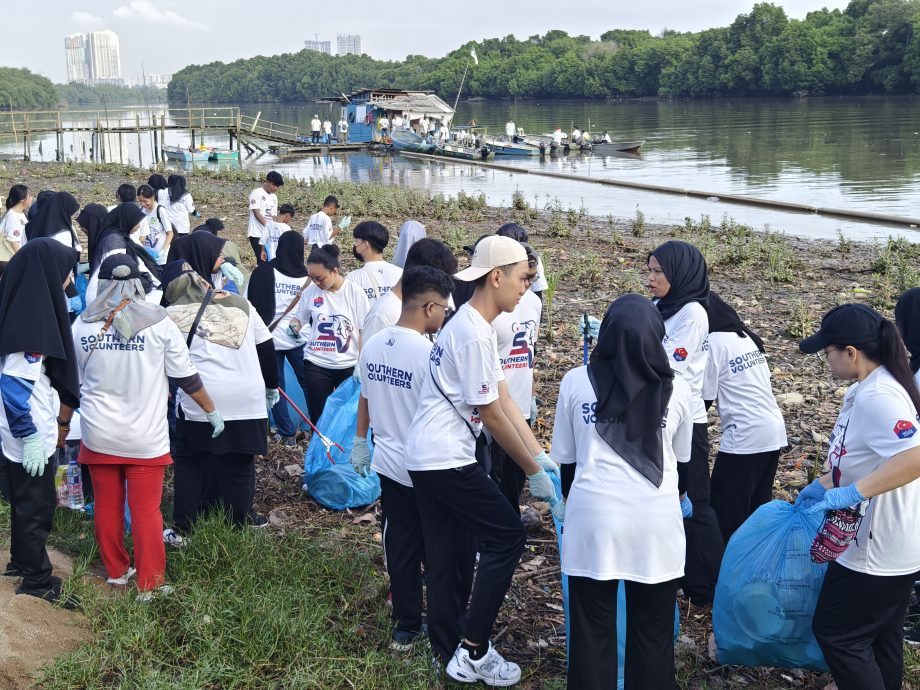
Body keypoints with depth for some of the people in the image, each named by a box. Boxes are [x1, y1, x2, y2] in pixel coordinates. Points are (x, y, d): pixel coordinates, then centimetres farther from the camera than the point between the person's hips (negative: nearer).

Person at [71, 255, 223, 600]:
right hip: (145, 437, -2)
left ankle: (115, 571, 29)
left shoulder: (83, 324, -2)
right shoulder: (158, 322, -9)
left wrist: (63, 423, 23)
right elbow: (186, 377, -2)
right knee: (146, 510, 5)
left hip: (98, 435, 2)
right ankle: (149, 583, 9)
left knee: (106, 506, 16)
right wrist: (212, 411, 12)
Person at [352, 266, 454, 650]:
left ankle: (405, 628, 22)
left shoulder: (373, 346, 0)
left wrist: (360, 443, 24)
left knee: (399, 546, 13)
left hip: (389, 463, 6)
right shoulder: (429, 353, -22)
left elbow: (364, 399, 11)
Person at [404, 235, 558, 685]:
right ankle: (473, 653, 3)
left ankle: (448, 649, 25)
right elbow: (491, 415, -16)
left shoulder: (468, 325, 12)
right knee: (507, 537, -2)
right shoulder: (473, 333, -19)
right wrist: (533, 472, -7)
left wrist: (542, 456, 8)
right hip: (447, 461, -9)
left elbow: (504, 400, 11)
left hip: (425, 459, 9)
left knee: (448, 556, 15)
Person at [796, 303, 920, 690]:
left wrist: (852, 493, -37)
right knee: (881, 638, 20)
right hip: (884, 545, 10)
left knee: (835, 632, 3)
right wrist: (824, 484, 19)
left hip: (877, 551, -10)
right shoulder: (866, 390, 6)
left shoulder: (878, 397, -26)